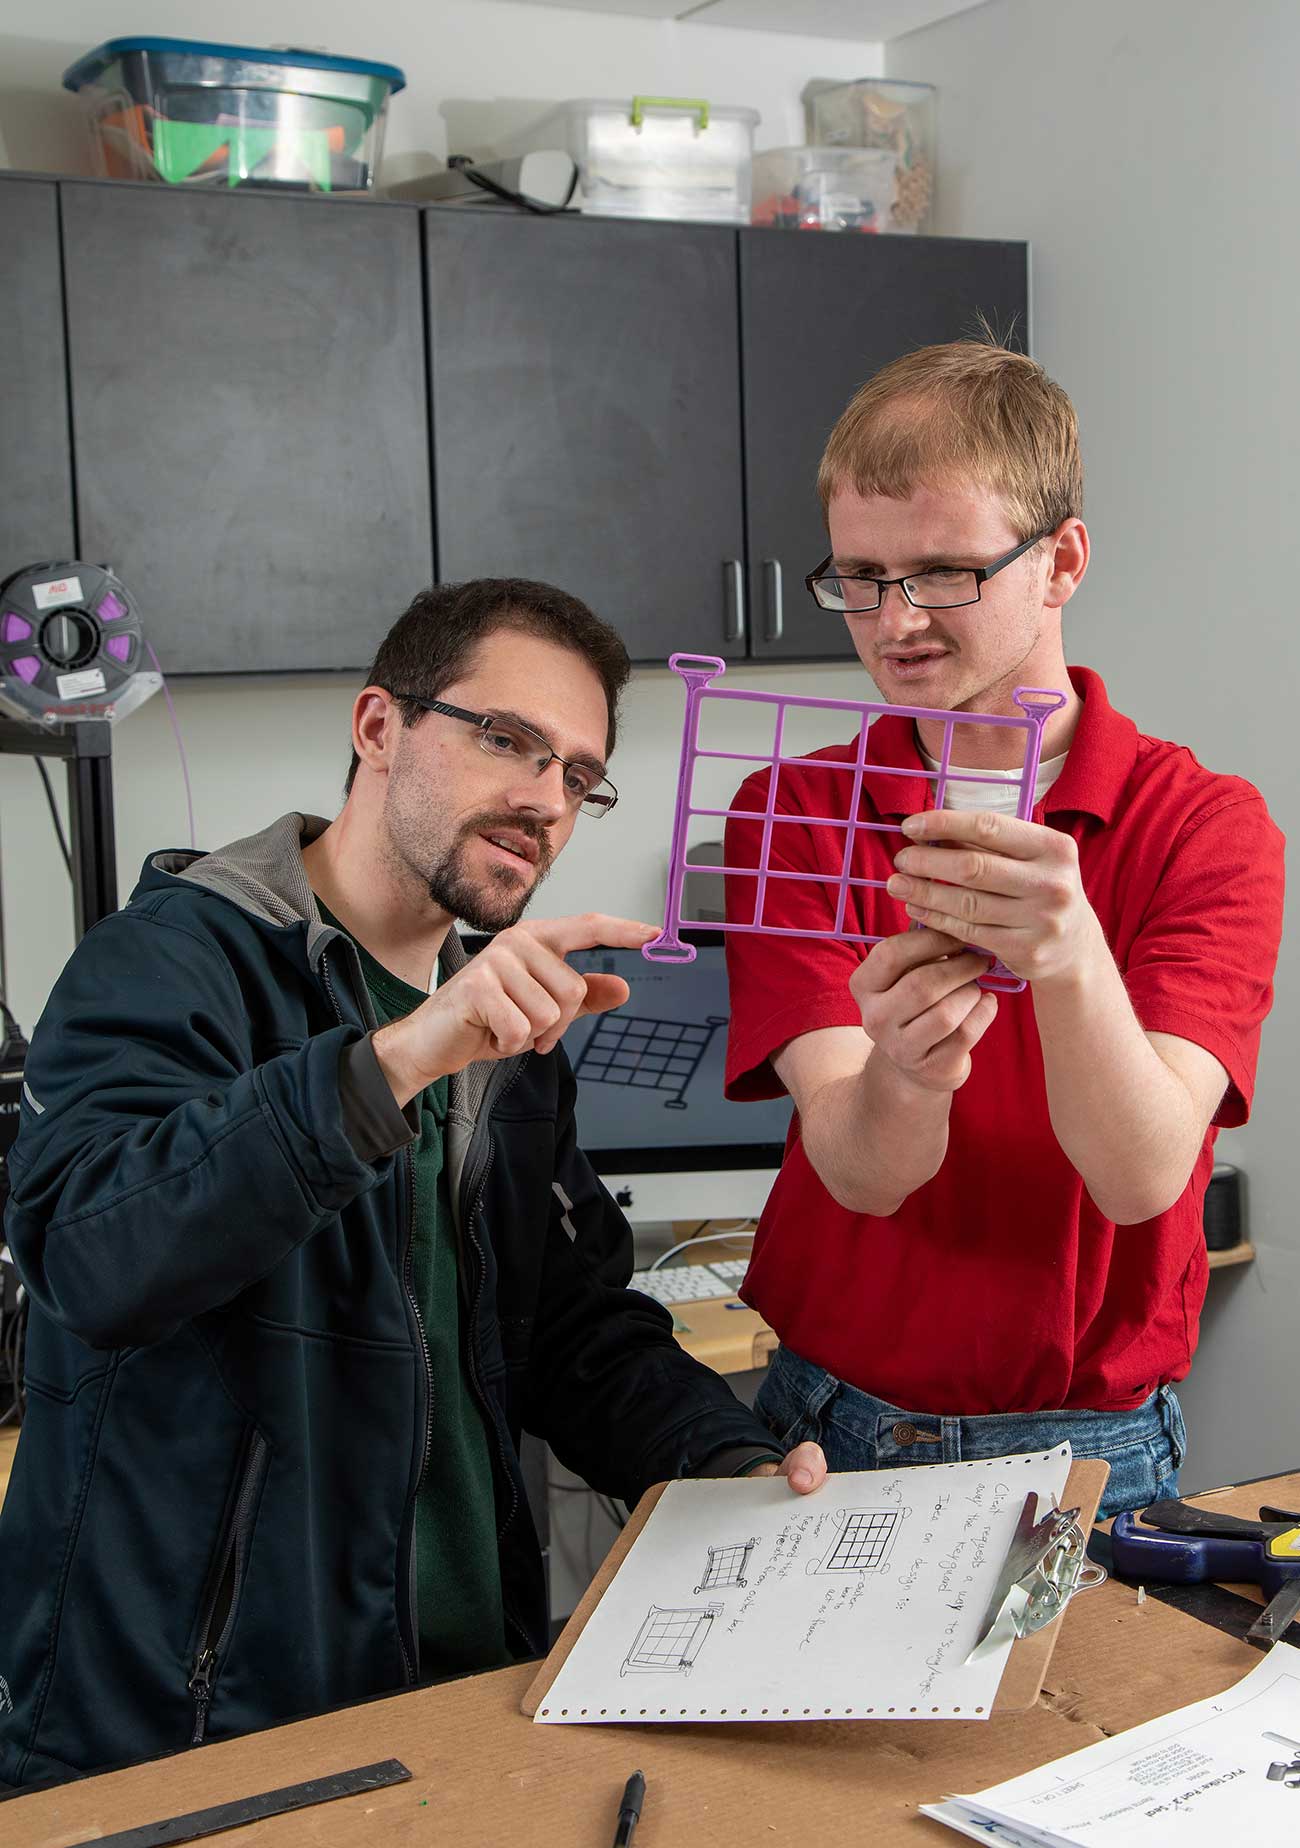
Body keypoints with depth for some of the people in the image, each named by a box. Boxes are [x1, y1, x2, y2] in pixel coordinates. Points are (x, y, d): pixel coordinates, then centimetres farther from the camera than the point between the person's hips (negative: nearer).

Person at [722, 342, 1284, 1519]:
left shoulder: (1207, 826, -10)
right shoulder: (793, 816, -5)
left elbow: (1143, 1177, -23)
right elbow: (859, 1172, -16)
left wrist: (1068, 957, -41)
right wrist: (903, 1077, -39)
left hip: (1085, 1450, -1)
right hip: (829, 1422, 2)